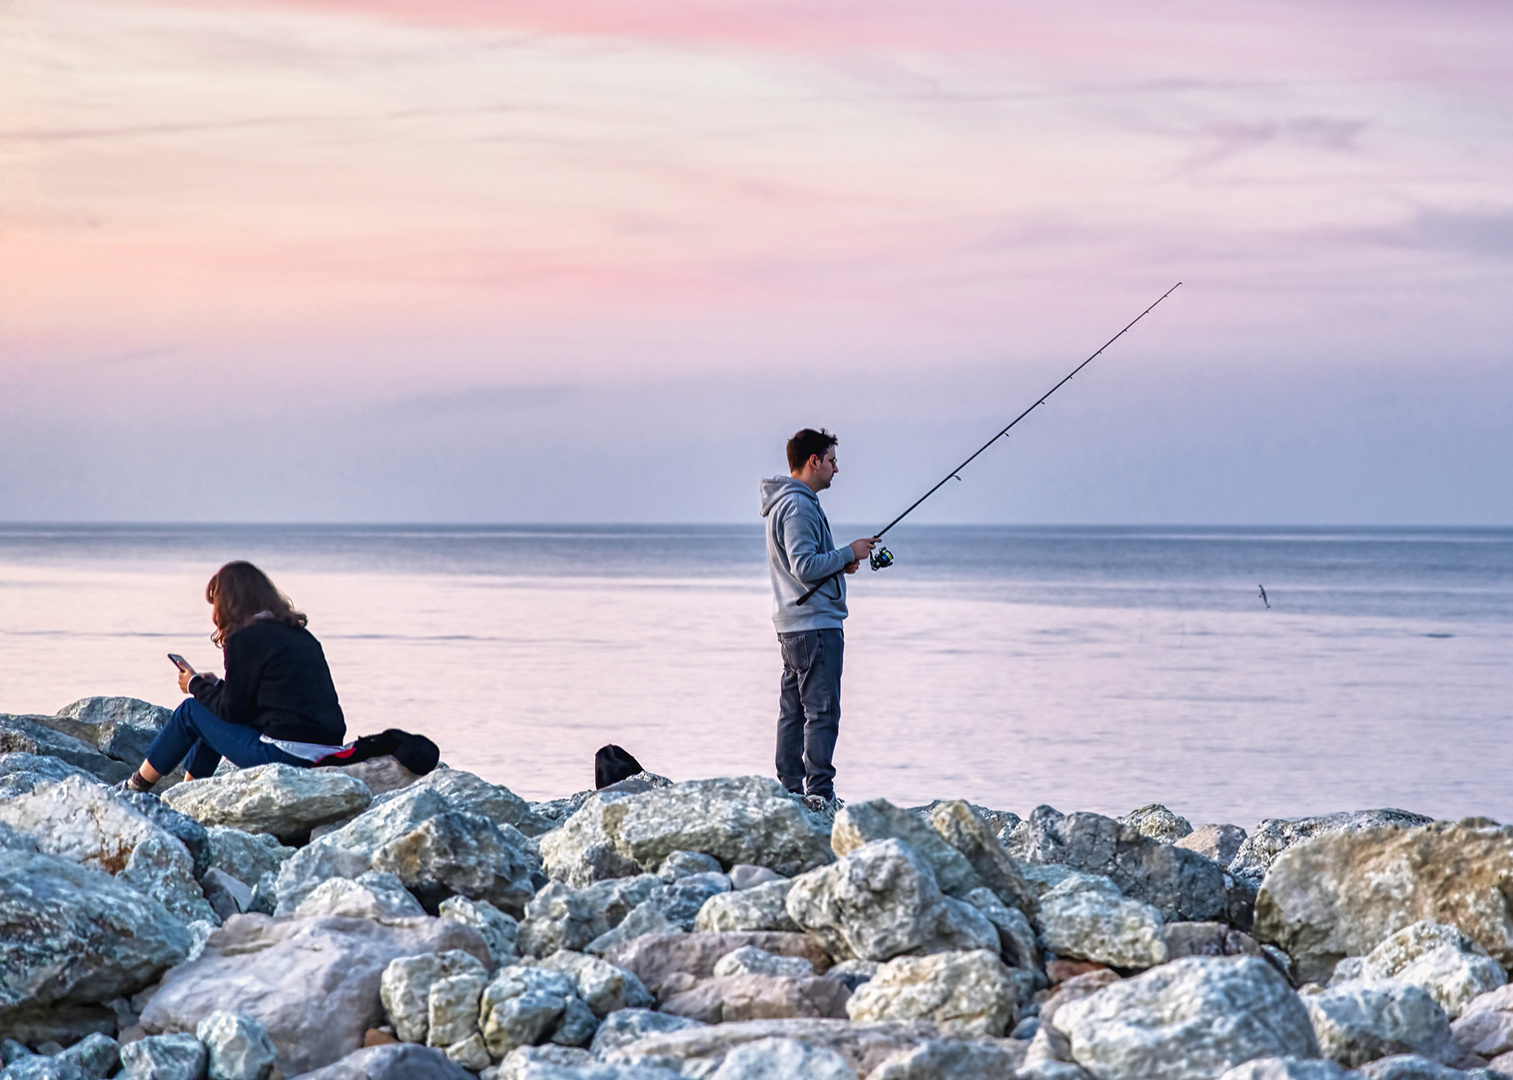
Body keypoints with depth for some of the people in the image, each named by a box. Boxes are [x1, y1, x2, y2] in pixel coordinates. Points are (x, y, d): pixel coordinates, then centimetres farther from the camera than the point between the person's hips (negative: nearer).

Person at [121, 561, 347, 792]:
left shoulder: (245, 638, -8)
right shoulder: (300, 635, 17)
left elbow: (231, 710, -5)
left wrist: (196, 685, 13)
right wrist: (214, 686, 25)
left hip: (286, 756, -8)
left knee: (191, 711, 10)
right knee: (215, 716, 26)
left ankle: (137, 787, 24)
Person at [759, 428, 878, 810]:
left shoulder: (784, 502, 18)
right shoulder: (798, 505, -16)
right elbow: (805, 567, -23)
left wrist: (839, 563, 12)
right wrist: (848, 554, -13)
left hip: (792, 624, 11)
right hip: (815, 624, -11)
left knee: (793, 711, 11)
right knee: (822, 711, -10)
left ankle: (790, 792, 15)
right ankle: (819, 793, -11)